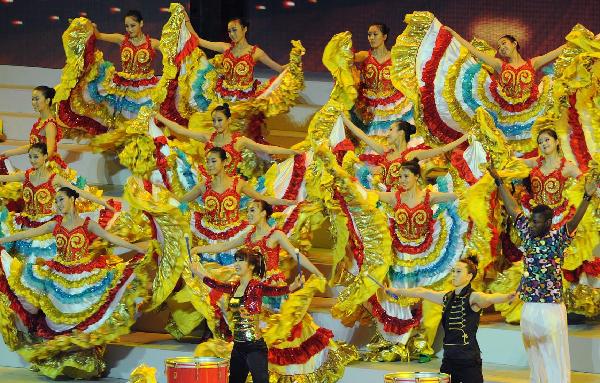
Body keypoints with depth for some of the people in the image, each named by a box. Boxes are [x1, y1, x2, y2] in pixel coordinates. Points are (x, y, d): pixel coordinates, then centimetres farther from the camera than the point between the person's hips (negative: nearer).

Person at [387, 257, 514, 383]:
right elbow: (422, 292, 26)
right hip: (449, 358, 7)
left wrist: (508, 297, -53)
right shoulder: (447, 297, 13)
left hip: (469, 359, -7)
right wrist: (396, 291, 38)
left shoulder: (473, 297, -10)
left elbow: (489, 298, -31)